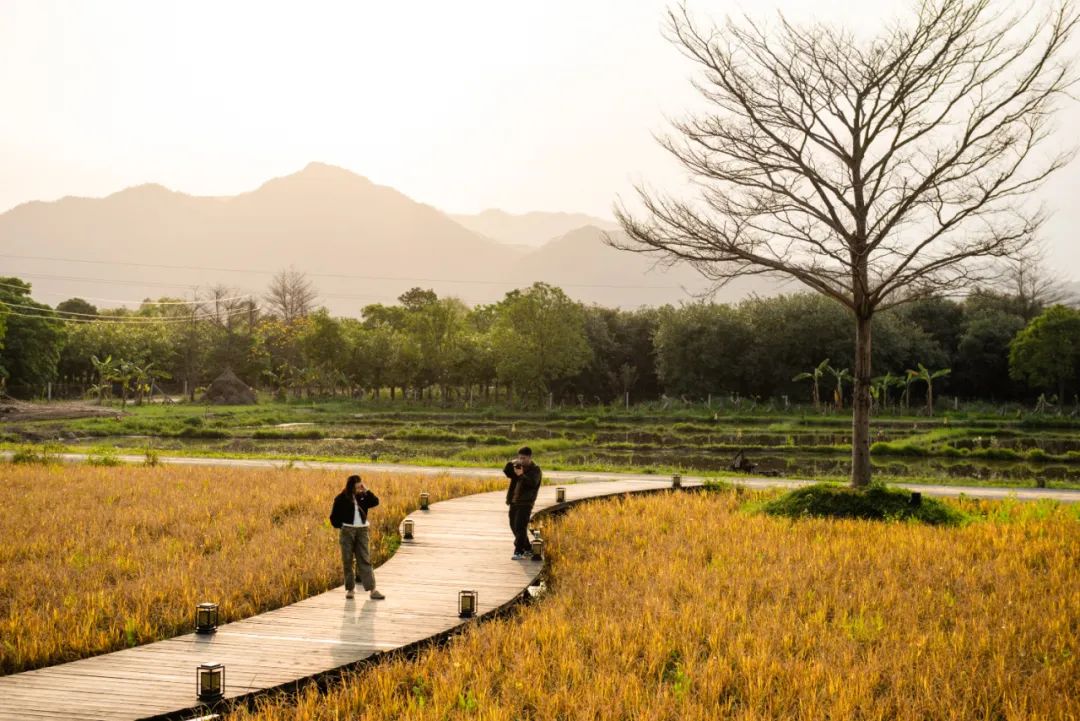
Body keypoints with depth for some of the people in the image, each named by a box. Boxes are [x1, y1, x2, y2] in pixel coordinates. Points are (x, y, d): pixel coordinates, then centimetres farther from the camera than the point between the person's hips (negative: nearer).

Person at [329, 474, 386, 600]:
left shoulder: (363, 497, 6)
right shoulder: (341, 499, -3)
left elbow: (375, 502, -9)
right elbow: (334, 516, 2)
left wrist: (366, 491, -11)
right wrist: (341, 527, -3)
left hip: (362, 530, 2)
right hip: (347, 530, -2)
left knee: (365, 560, -1)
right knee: (348, 560, 3)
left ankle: (372, 590, -5)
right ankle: (349, 589, 11)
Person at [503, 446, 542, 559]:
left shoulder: (535, 469, -6)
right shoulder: (516, 466, 12)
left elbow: (533, 482, -22)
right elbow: (506, 472, 0)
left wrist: (522, 475, -37)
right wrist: (512, 464, -16)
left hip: (525, 503, -7)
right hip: (514, 501, 7)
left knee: (520, 527, -16)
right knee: (514, 526, 12)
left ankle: (519, 552, -17)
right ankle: (527, 550, 25)